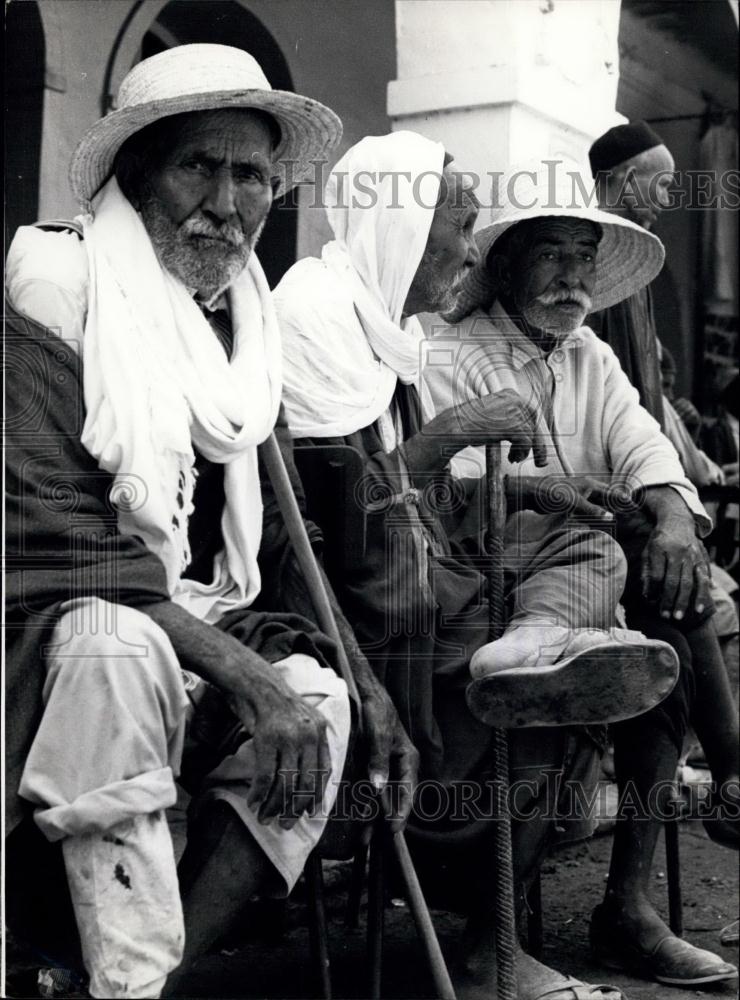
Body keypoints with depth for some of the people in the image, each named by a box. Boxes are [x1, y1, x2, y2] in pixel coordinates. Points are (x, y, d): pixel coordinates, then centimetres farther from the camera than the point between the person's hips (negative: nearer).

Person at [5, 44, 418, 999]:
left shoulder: (242, 324, 9)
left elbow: (278, 544, 13)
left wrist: (368, 687, -1)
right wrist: (245, 673, -27)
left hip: (183, 626, 6)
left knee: (317, 698, -18)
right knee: (117, 647, -36)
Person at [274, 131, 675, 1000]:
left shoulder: (383, 316, 19)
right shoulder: (314, 308, -11)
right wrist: (452, 431, -15)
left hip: (421, 561, 10)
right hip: (346, 576, -10)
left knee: (590, 546, 3)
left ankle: (539, 634, -28)